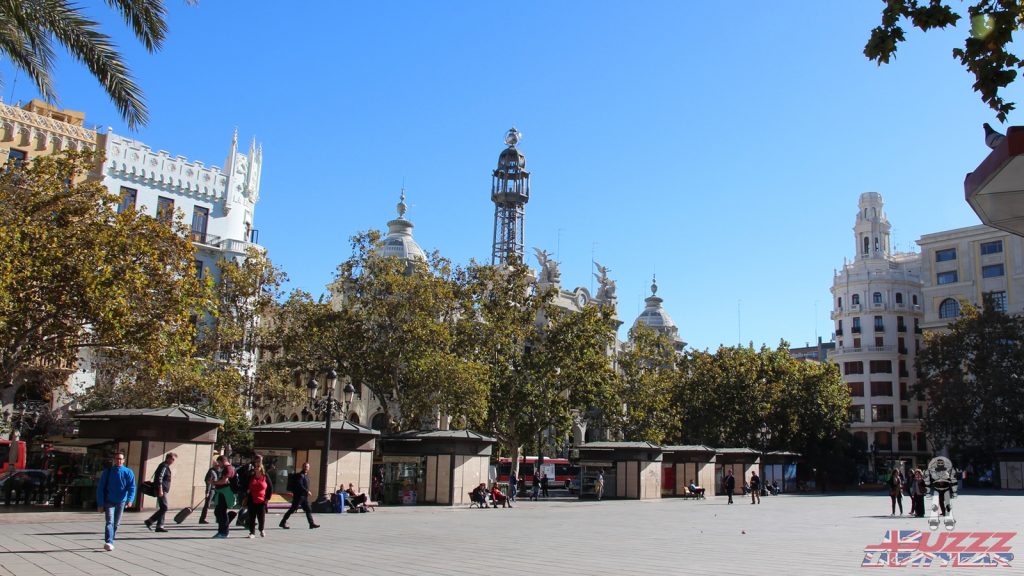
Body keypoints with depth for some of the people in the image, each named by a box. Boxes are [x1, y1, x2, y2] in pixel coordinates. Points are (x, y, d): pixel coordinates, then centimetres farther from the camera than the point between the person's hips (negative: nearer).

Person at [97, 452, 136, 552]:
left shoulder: (128, 472, -2)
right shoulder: (107, 472, -3)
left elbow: (132, 487, -7)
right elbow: (100, 488, -1)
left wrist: (130, 499, -22)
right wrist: (100, 503, -6)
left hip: (121, 501, 2)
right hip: (109, 501, -2)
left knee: (116, 523, 11)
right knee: (109, 522, -16)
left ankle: (109, 542, 26)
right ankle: (109, 542, -25)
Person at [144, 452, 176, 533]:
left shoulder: (166, 466, 19)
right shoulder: (164, 466, -12)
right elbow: (159, 478, -21)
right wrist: (160, 490, -25)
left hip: (163, 491, 10)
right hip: (161, 490, -10)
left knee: (163, 508, 9)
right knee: (164, 508, -11)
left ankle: (160, 526, 9)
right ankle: (149, 521, -7)